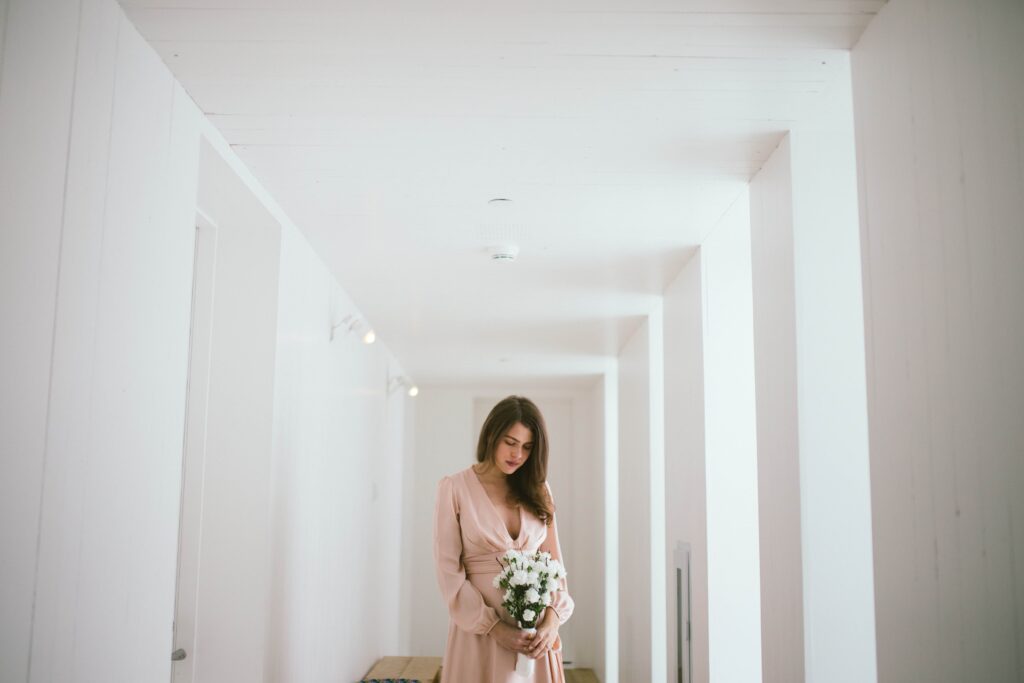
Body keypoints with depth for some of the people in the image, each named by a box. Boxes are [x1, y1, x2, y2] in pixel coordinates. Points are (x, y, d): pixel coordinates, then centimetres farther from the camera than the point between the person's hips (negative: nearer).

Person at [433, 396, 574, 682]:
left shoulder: (538, 490, 7)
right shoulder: (454, 488, -6)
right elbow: (449, 570, -9)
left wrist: (552, 621, -10)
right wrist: (494, 627, -14)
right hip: (480, 630, -3)